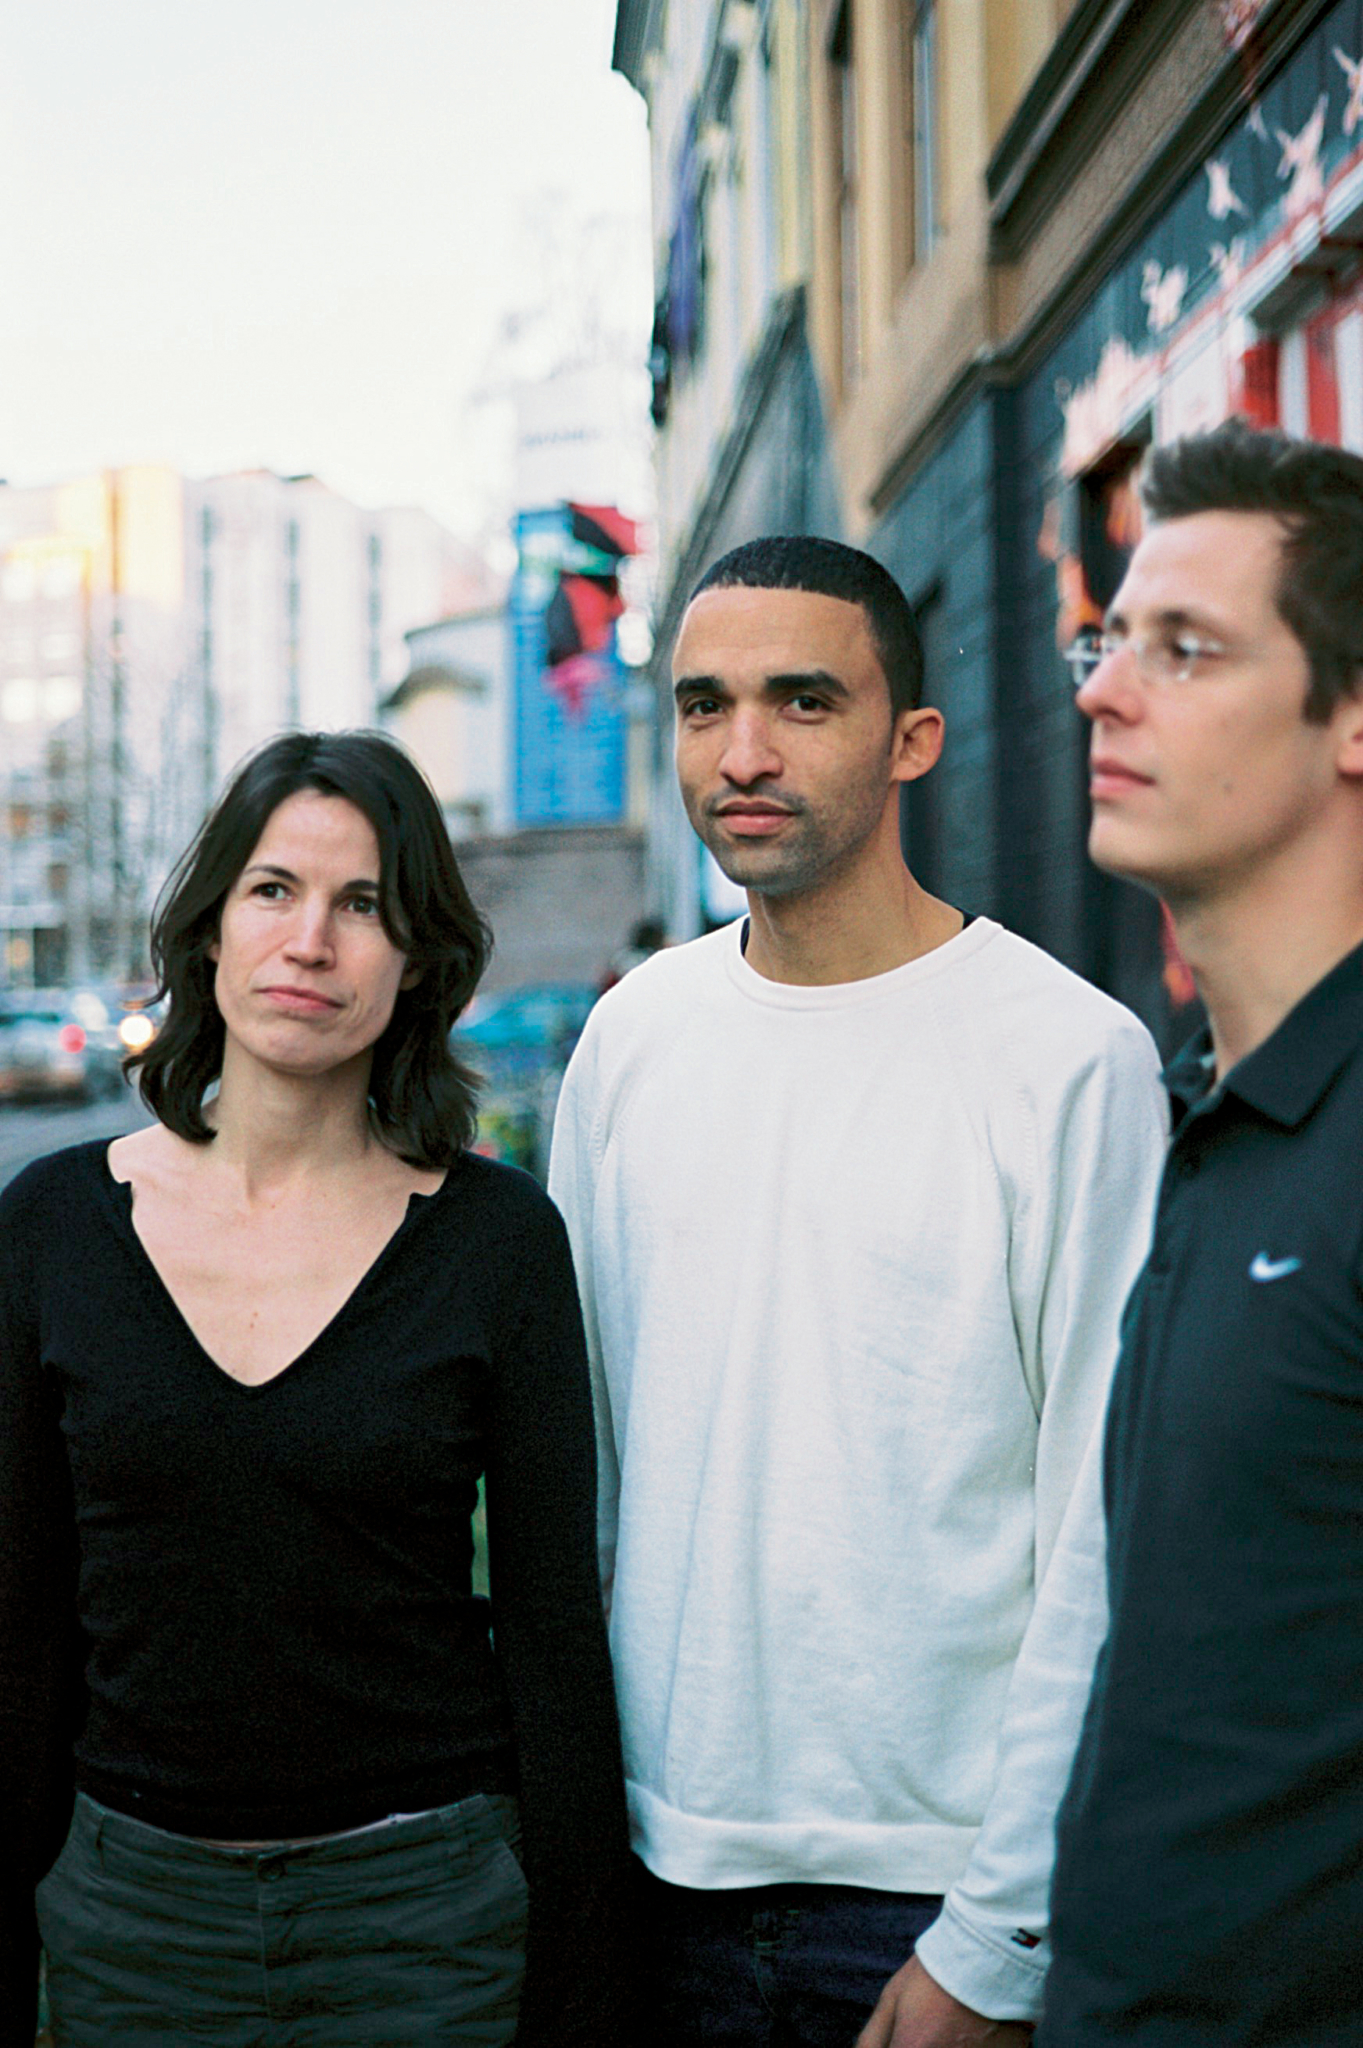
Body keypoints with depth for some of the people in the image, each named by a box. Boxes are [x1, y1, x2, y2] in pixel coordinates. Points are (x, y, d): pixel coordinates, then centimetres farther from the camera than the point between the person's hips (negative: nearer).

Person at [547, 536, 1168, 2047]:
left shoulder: (1072, 1058, -12)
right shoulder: (629, 1034, 2)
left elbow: (1102, 1534, -12)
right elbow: (578, 1442, 9)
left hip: (939, 1877, -4)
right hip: (658, 1847, 4)